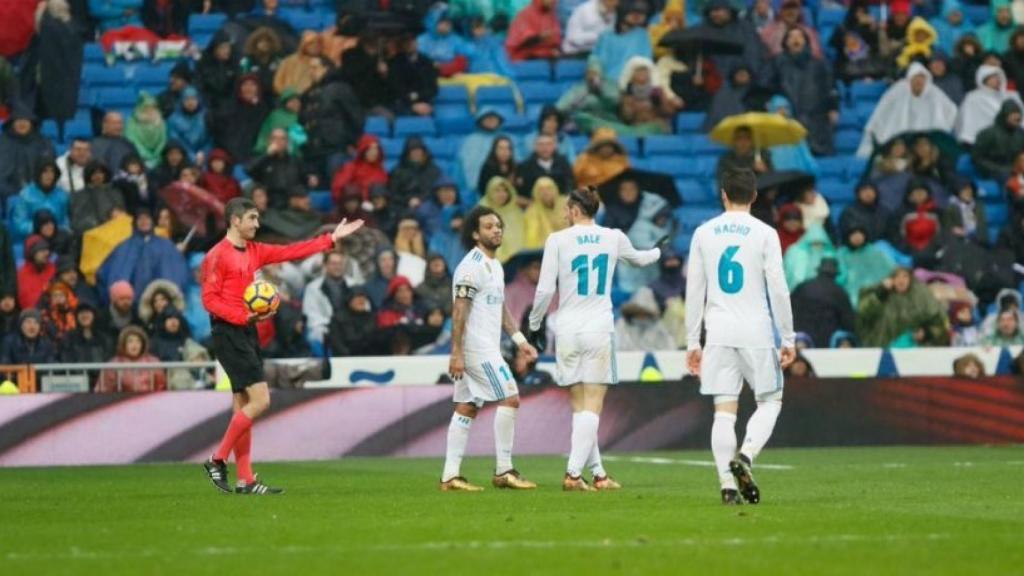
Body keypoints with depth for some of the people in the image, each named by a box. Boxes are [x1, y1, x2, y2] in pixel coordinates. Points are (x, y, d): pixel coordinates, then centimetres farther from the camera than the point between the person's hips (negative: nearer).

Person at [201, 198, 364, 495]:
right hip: (229, 334, -9)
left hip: (247, 333, 9)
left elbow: (292, 252, 18)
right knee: (260, 400, -15)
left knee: (243, 406, 9)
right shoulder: (218, 256, -10)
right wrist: (244, 316, -23)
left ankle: (246, 480, 10)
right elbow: (209, 299, -14)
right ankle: (218, 460, -6)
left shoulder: (254, 251, 14)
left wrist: (332, 238, 16)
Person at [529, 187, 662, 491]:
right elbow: (638, 258, 26)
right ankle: (574, 473, -13)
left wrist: (535, 323, 9)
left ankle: (597, 473, 11)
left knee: (580, 406, 9)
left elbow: (545, 290, -6)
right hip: (600, 329, 0)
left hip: (567, 330, 0)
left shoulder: (557, 240, -3)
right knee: (592, 406, -2)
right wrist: (658, 251, 49)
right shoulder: (614, 238, 4)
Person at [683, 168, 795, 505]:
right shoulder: (764, 234, -2)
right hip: (756, 332, -2)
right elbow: (778, 290, -5)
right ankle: (744, 457, -14)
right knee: (770, 402, 10)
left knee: (724, 411, 2)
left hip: (718, 334, 2)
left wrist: (692, 342, 11)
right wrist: (788, 339, 3)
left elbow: (694, 290, 6)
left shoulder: (704, 233, 6)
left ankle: (727, 485, -6)